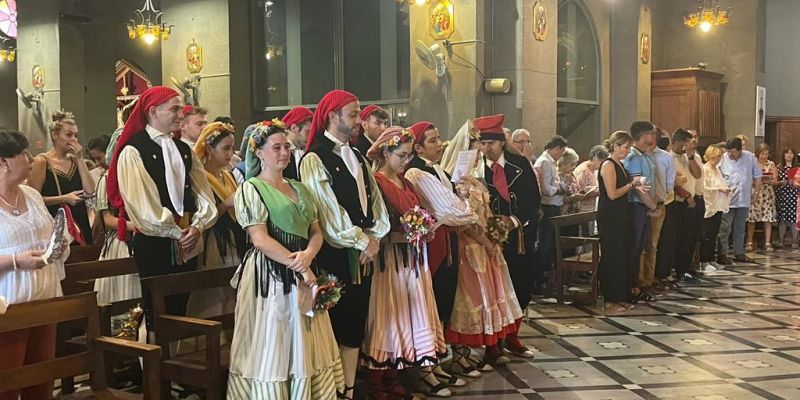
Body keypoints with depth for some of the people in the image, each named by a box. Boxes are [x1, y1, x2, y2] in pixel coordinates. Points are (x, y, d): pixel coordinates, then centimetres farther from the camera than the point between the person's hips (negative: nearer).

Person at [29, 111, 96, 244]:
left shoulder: (74, 160, 10)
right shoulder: (42, 162, -6)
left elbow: (90, 191, -2)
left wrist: (80, 159, -4)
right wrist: (64, 199, -15)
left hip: (79, 224, 5)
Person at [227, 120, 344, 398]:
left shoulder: (300, 189, 16)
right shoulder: (250, 189, -4)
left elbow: (316, 232, 10)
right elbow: (260, 240, -14)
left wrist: (308, 256, -12)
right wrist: (298, 267, -16)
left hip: (304, 272, 6)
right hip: (270, 276, -6)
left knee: (304, 345, 8)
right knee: (272, 346, -2)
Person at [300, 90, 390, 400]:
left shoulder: (358, 158, 16)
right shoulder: (314, 159, -8)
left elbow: (375, 201, 12)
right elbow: (328, 212, -14)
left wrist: (374, 238, -2)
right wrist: (362, 242, -9)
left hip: (364, 255, 7)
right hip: (335, 255, -7)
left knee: (355, 326, 11)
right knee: (335, 326, 0)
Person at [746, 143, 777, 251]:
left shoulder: (771, 164, 7)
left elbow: (775, 181, 6)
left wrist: (769, 180, -14)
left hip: (767, 193, 2)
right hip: (754, 193, -1)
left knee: (768, 219, -1)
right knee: (751, 218, -3)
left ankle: (768, 243, 5)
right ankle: (750, 243, 5)